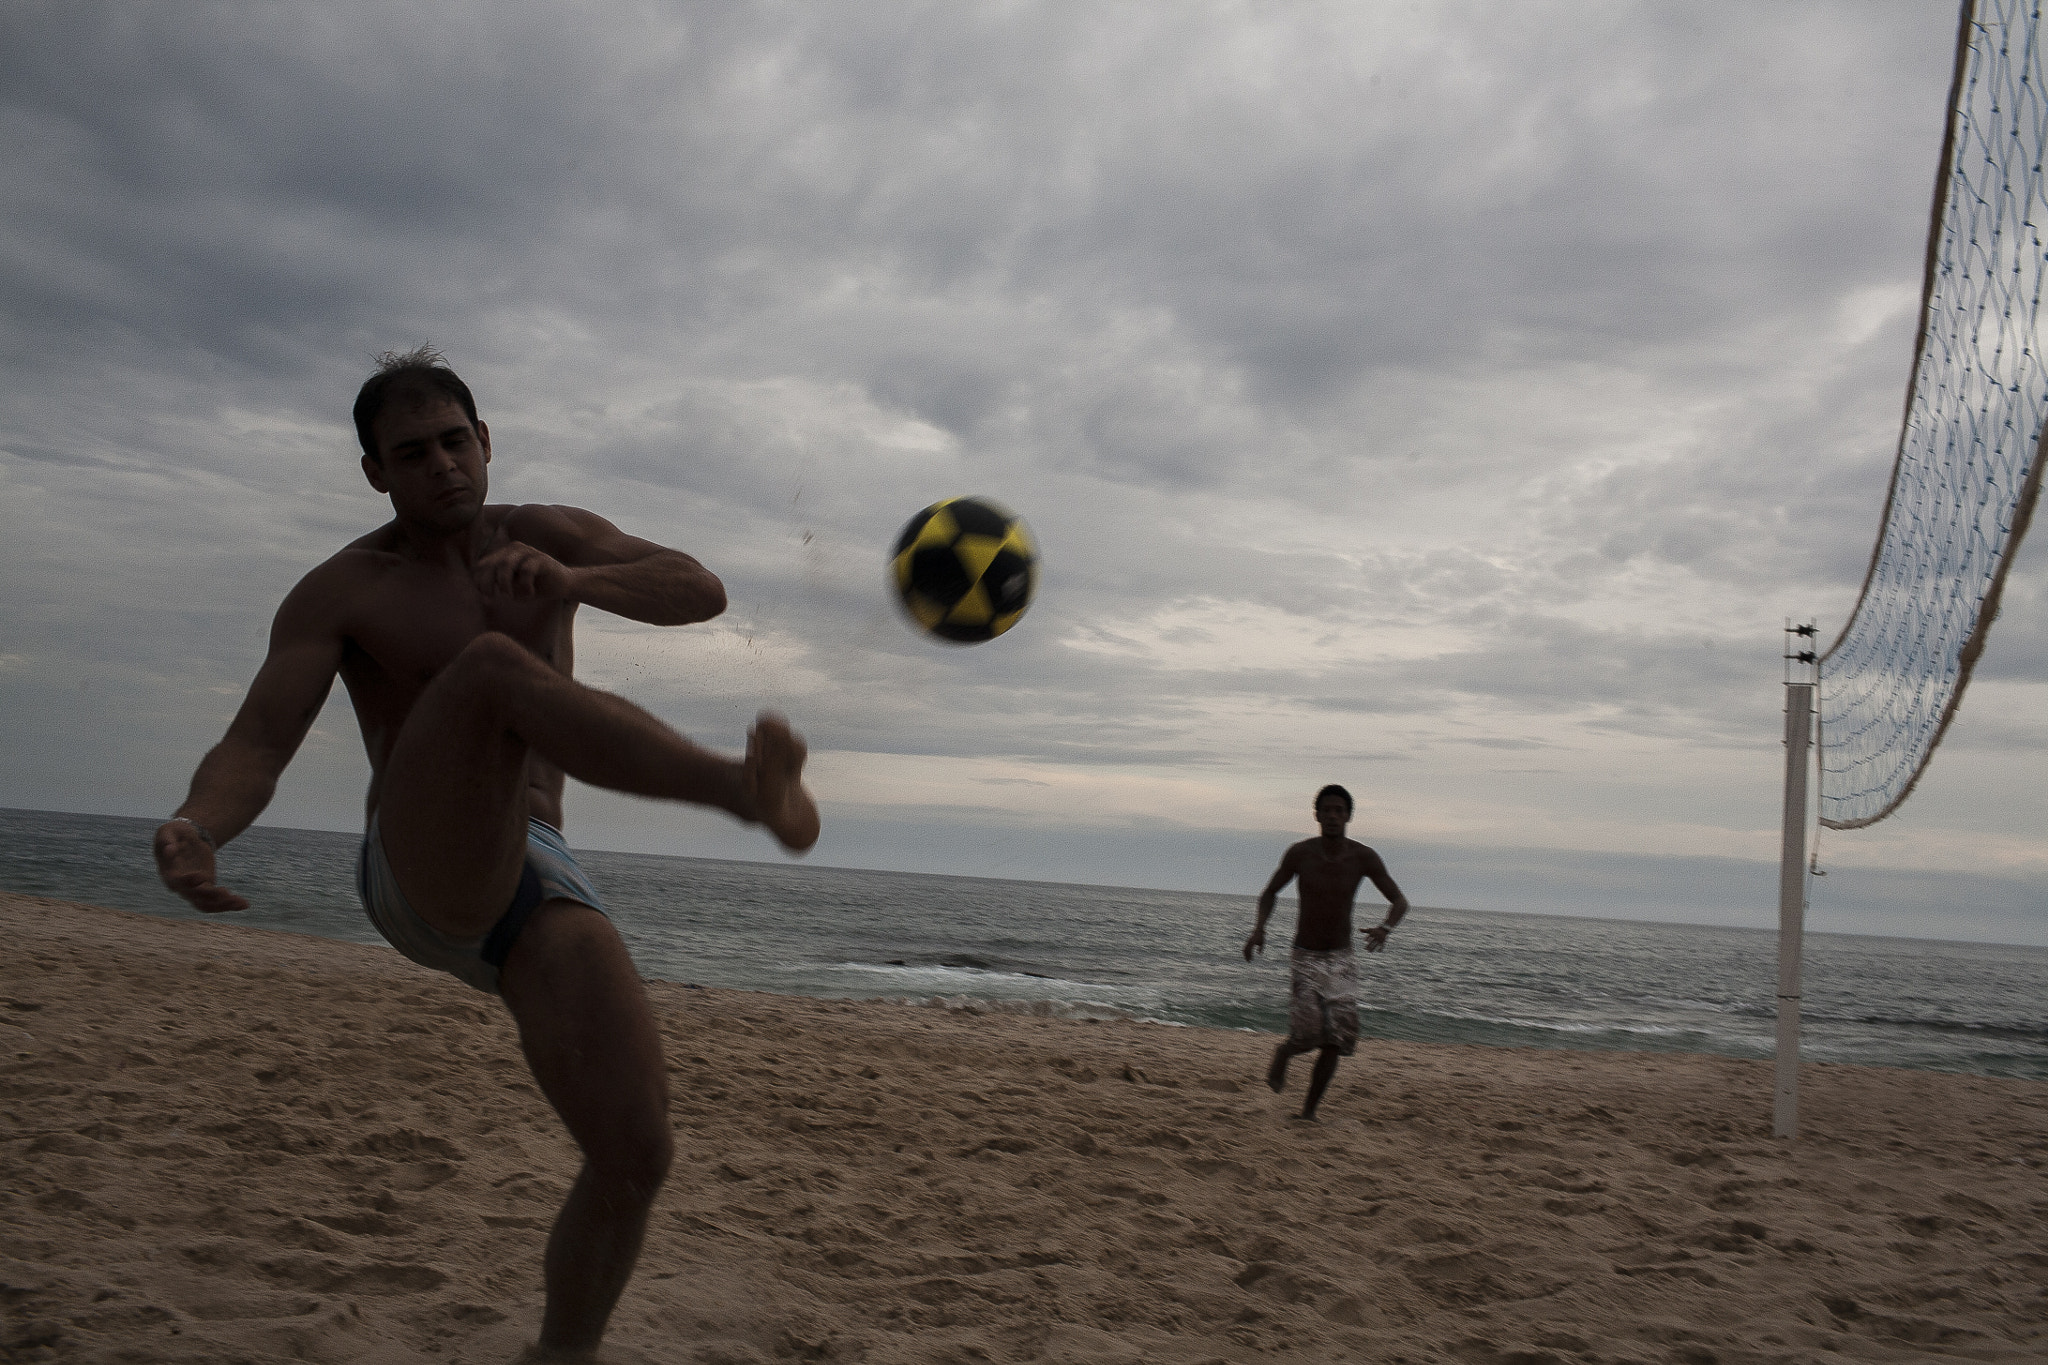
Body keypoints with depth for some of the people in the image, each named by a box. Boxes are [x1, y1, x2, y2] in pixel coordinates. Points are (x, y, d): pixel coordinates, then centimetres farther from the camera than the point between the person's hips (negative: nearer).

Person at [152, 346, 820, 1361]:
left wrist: (571, 581, -23)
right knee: (489, 664, -32)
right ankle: (748, 791, -47)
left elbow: (700, 591, -2)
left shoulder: (548, 537, 14)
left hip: (536, 881, 4)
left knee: (634, 1156, -10)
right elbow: (255, 748, -6)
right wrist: (194, 828, -31)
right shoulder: (339, 592, 6)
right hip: (419, 875, -3)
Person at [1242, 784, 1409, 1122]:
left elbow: (1399, 901, -2)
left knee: (1335, 1041, -6)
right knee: (1308, 1035, -15)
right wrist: (1259, 928, -13)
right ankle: (1283, 1053, 20)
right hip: (1304, 958, -1)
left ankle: (1309, 1109, 9)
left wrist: (1385, 927, -24)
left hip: (1342, 958, 1)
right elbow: (1269, 893, 5)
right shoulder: (1299, 853, -9)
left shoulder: (1364, 858, -8)